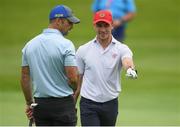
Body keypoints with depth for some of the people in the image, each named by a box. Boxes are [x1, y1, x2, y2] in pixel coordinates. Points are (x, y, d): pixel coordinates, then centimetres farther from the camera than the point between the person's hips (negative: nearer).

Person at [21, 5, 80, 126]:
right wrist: (75, 92, 4)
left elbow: (25, 77, 9)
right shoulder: (65, 44, -13)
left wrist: (29, 103, 18)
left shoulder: (30, 44, 6)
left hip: (40, 103, 6)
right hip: (63, 103, -6)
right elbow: (73, 78, -18)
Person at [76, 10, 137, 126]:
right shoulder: (83, 50, 0)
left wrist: (131, 69, -51)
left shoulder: (121, 49, -3)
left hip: (111, 103, 1)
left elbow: (127, 61, -27)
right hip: (89, 104, -1)